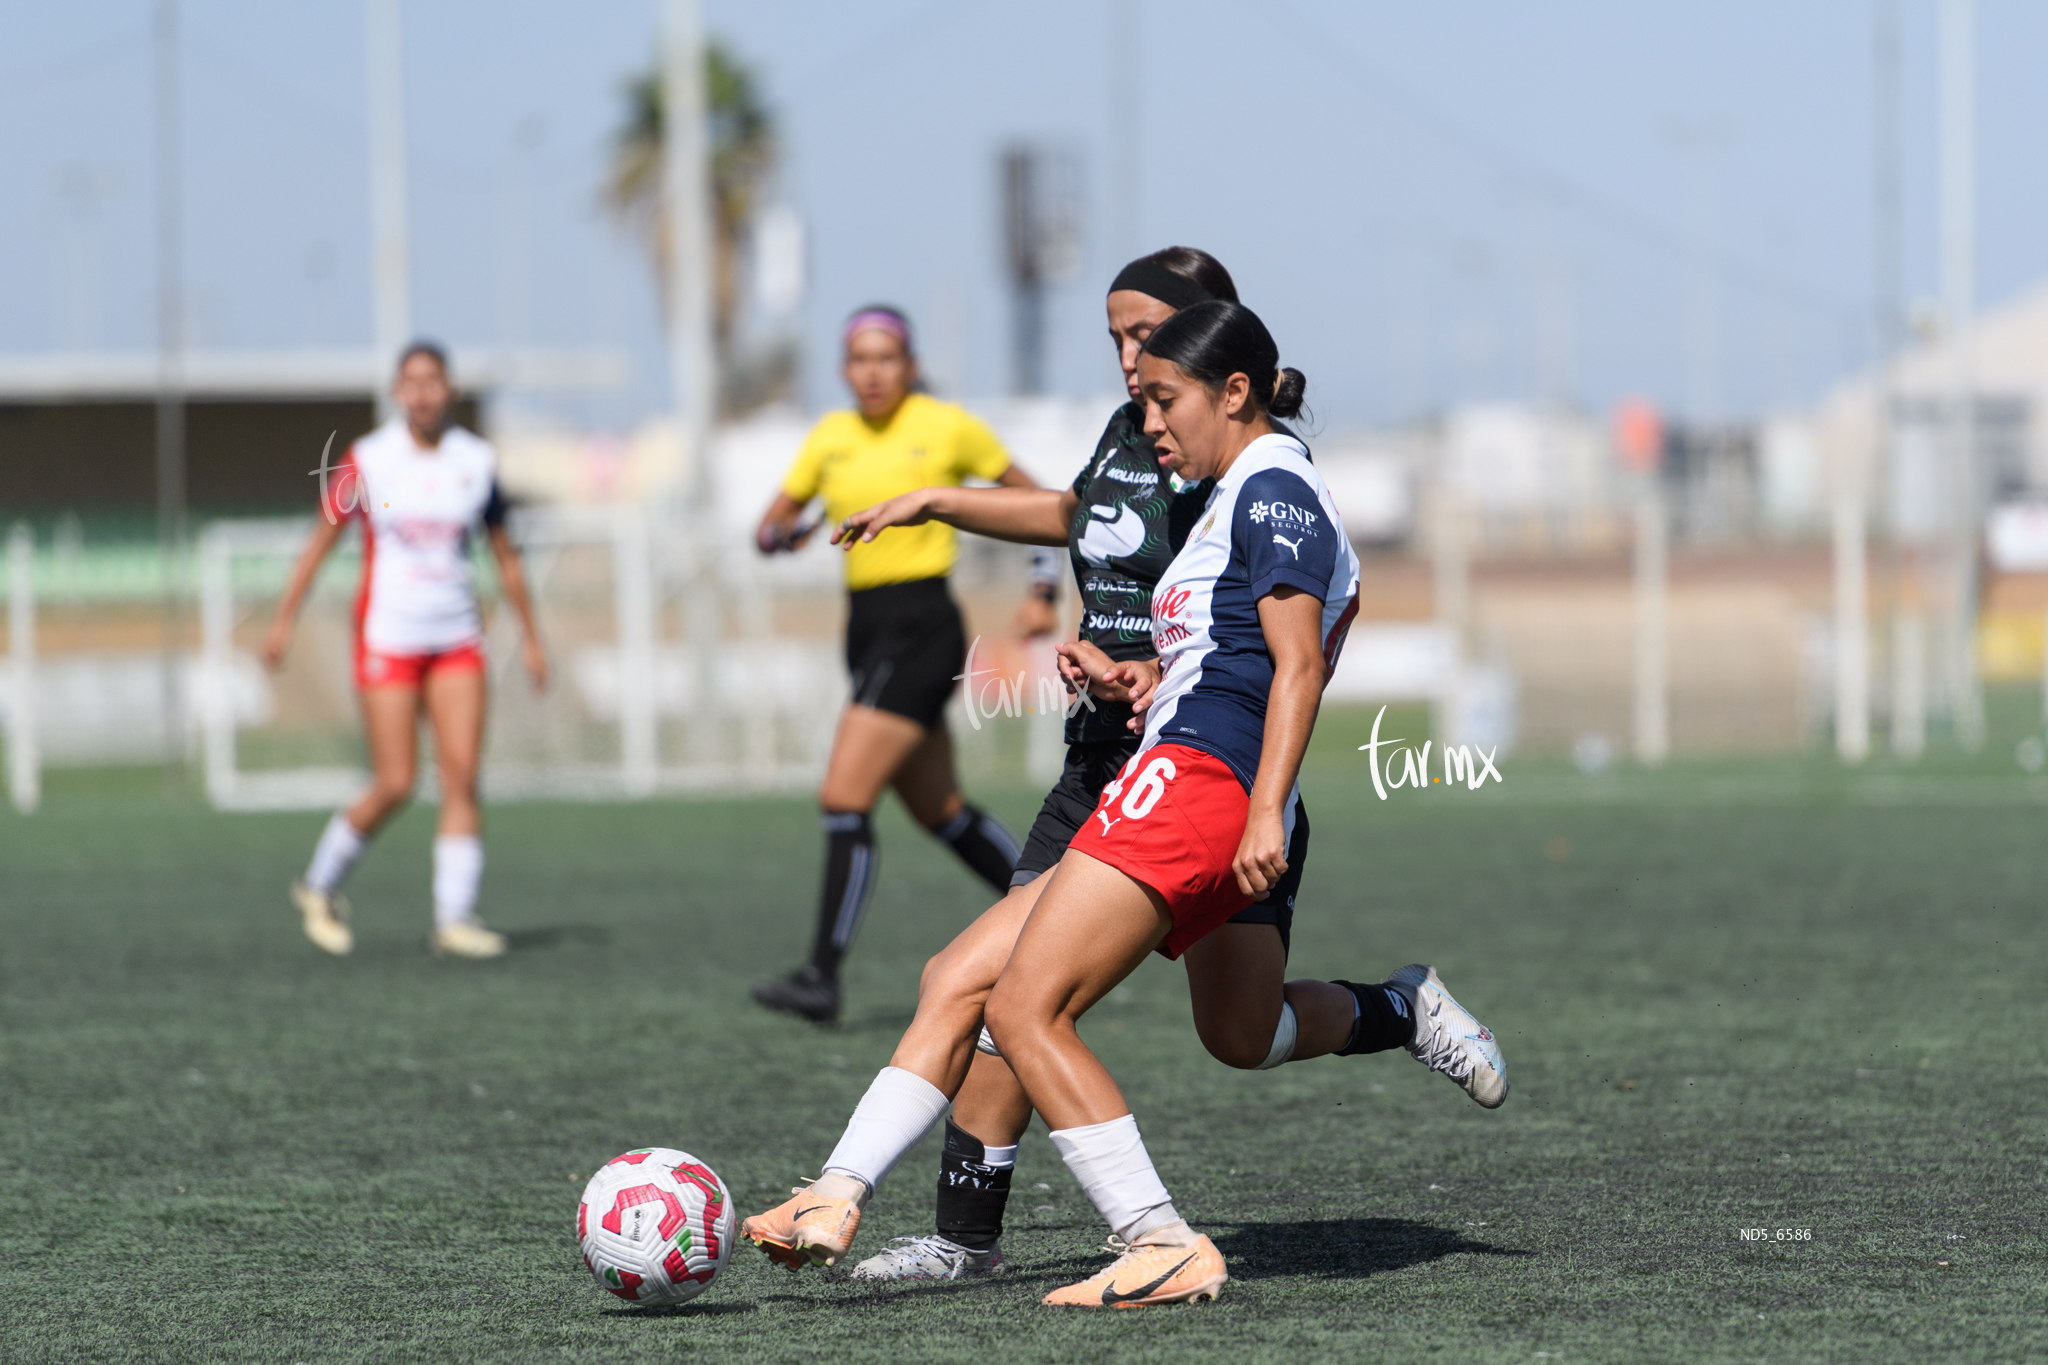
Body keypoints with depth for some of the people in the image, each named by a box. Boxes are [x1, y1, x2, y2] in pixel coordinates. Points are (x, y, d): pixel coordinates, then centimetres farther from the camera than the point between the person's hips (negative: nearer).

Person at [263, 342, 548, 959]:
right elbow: (321, 539, 3)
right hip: (388, 638, -3)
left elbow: (504, 553, 13)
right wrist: (284, 618, -2)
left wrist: (529, 635, 14)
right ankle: (320, 885, 17)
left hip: (456, 639, 3)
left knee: (462, 775, -9)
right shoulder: (367, 460, -3)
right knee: (395, 785, -6)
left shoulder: (477, 461, 4)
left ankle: (455, 918, -7)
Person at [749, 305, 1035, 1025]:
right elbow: (772, 525, 12)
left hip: (921, 628, -7)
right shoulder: (830, 436, 9)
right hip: (867, 632, 7)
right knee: (940, 810, 16)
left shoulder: (948, 426, -5)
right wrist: (779, 534, -12)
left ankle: (822, 978, -15)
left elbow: (1029, 495, 6)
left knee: (844, 798, -16)